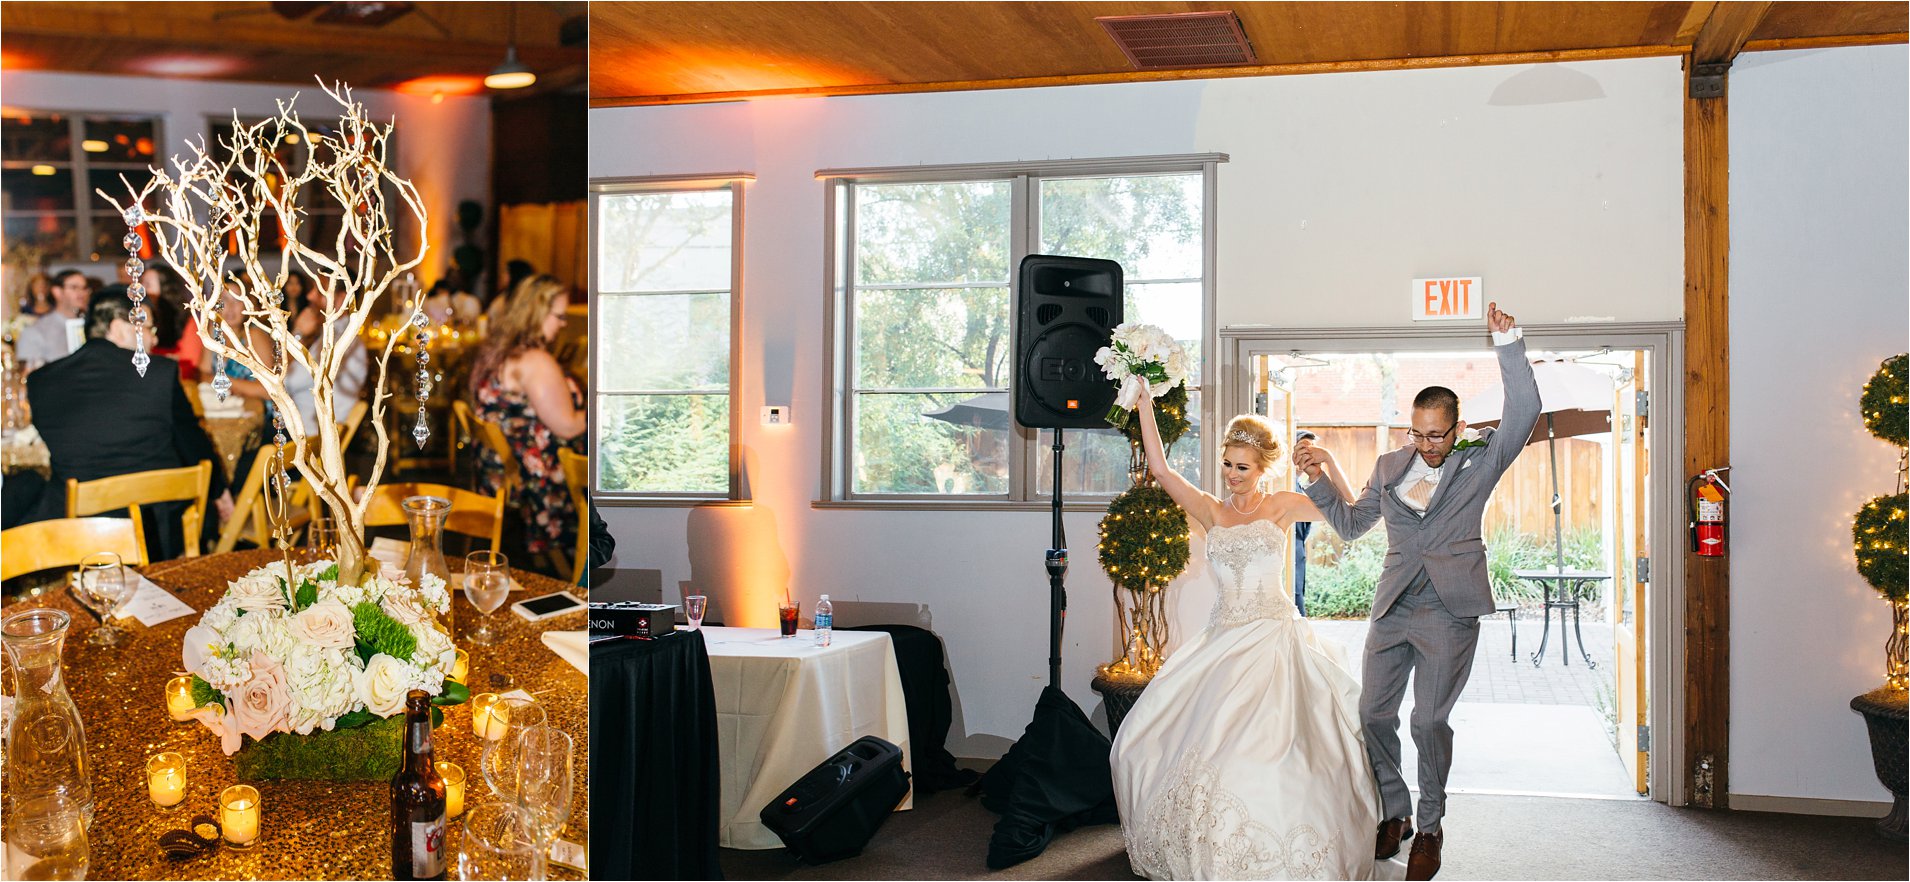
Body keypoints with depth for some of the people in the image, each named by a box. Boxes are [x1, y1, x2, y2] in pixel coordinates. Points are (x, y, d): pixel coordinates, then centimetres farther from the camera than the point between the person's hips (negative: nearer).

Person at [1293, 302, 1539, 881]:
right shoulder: (1390, 466, 11)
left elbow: (1524, 411, -13)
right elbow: (1350, 523, 18)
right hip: (1392, 610, 4)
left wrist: (1508, 345, -21)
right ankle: (1395, 813, 25)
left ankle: (1430, 827, 16)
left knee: (1429, 722, -3)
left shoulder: (1479, 463, 0)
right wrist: (1321, 479, 3)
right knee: (1373, 714, 6)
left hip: (1449, 614, -4)